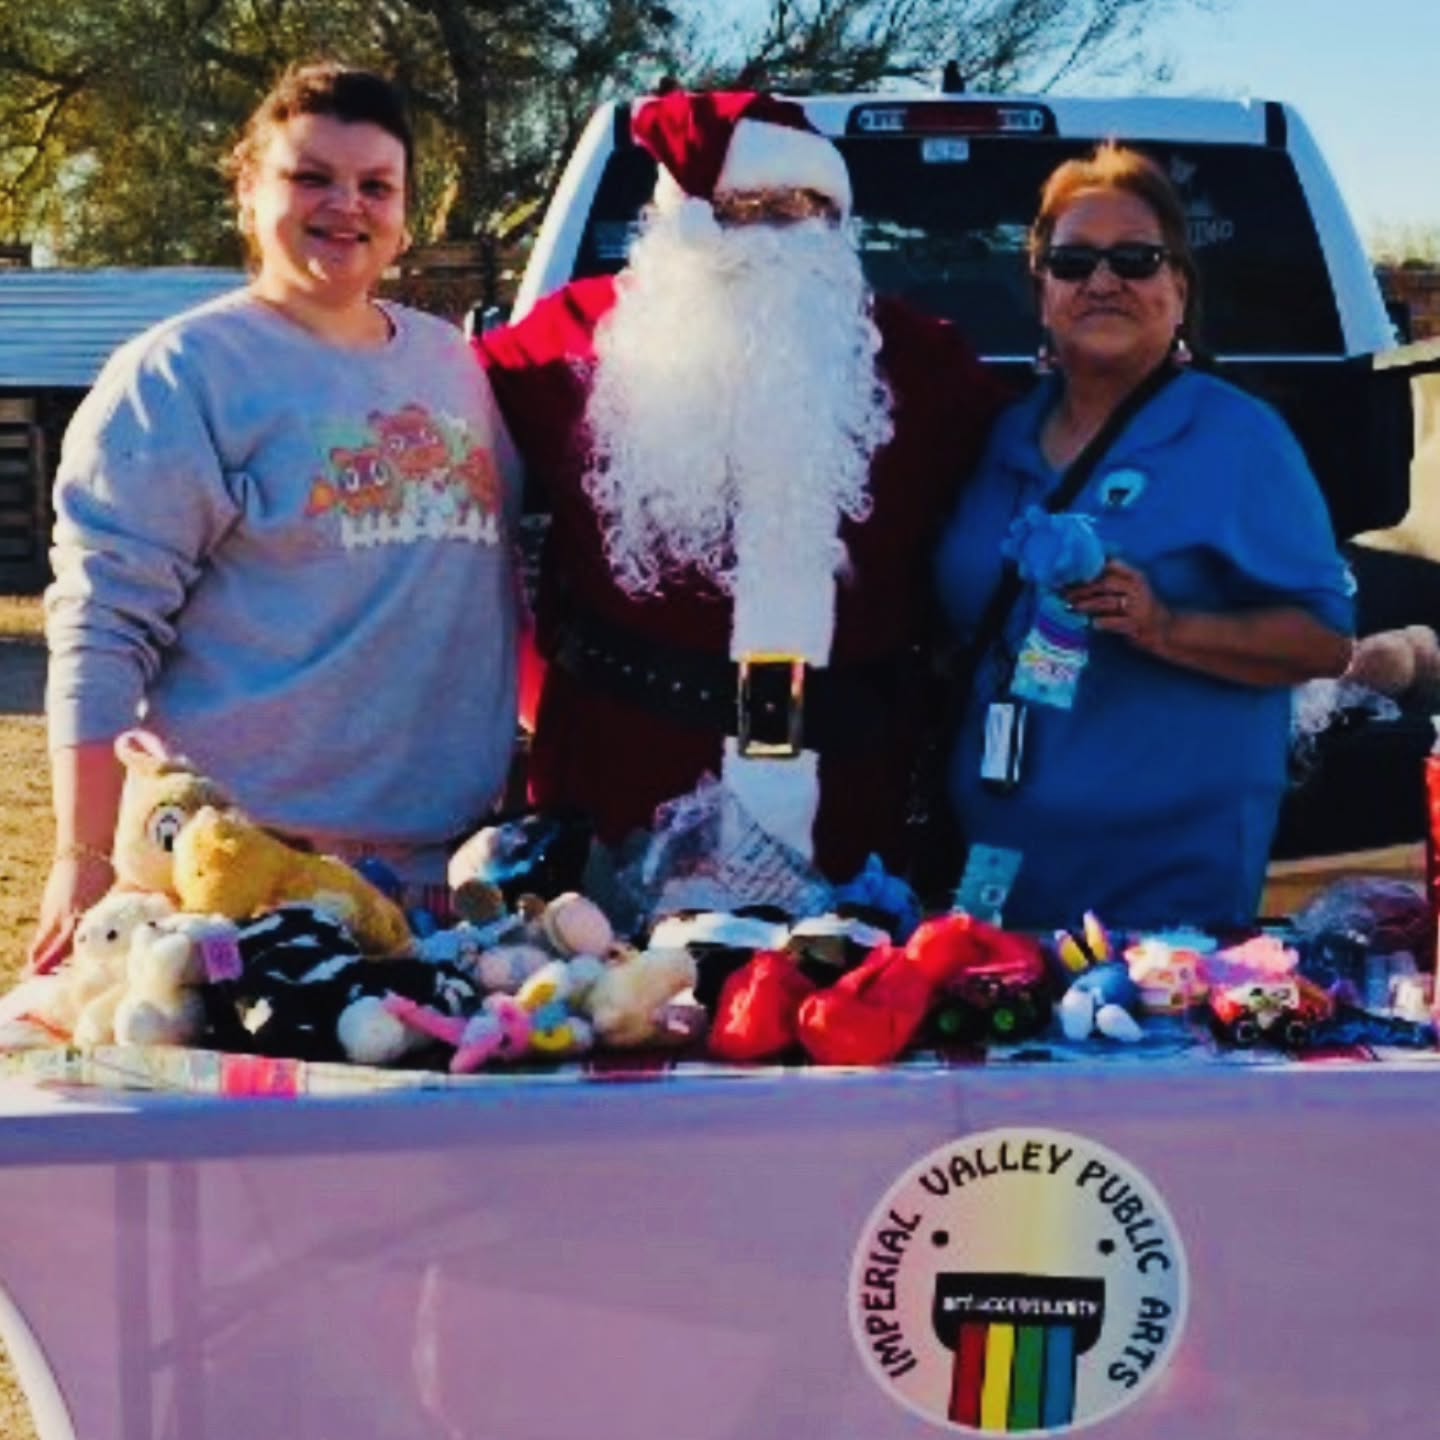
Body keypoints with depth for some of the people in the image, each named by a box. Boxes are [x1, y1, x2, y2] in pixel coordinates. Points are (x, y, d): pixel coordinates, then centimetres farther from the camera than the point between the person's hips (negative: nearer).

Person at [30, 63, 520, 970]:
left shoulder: (452, 361, 13)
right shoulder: (184, 373, -6)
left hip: (451, 856, 6)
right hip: (247, 862, -6)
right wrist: (87, 855, -17)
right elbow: (104, 628, -11)